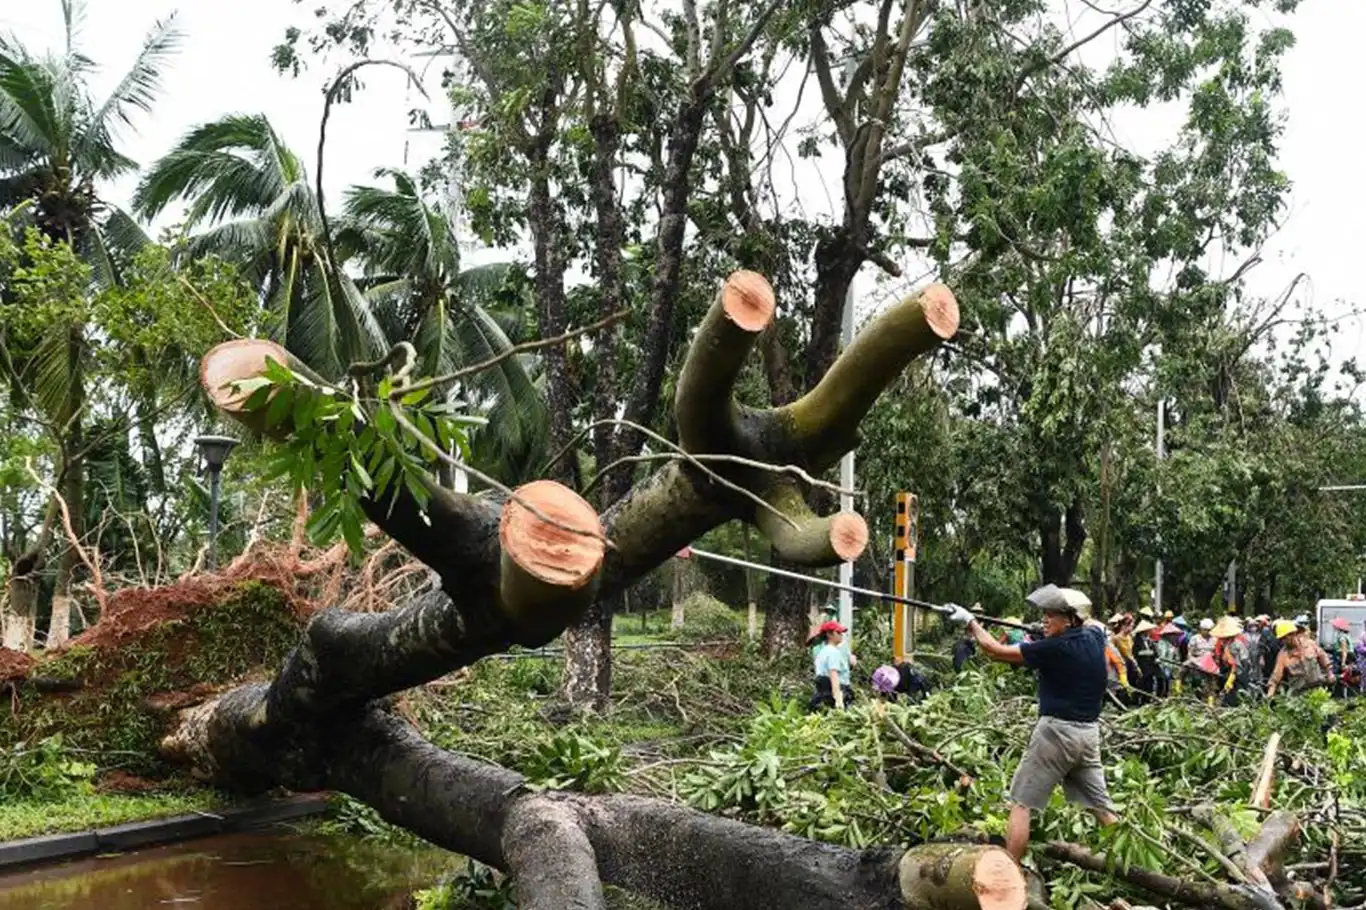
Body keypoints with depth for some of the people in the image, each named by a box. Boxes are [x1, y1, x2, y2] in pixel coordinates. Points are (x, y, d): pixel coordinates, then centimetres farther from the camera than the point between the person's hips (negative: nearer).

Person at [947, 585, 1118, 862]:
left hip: (1057, 731, -7)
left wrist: (970, 621, 1)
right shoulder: (1094, 636, 4)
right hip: (1089, 732, 7)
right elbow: (1091, 621, 32)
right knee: (1101, 805, 13)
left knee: (1021, 804, -3)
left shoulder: (1055, 648, -14)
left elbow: (995, 650, -9)